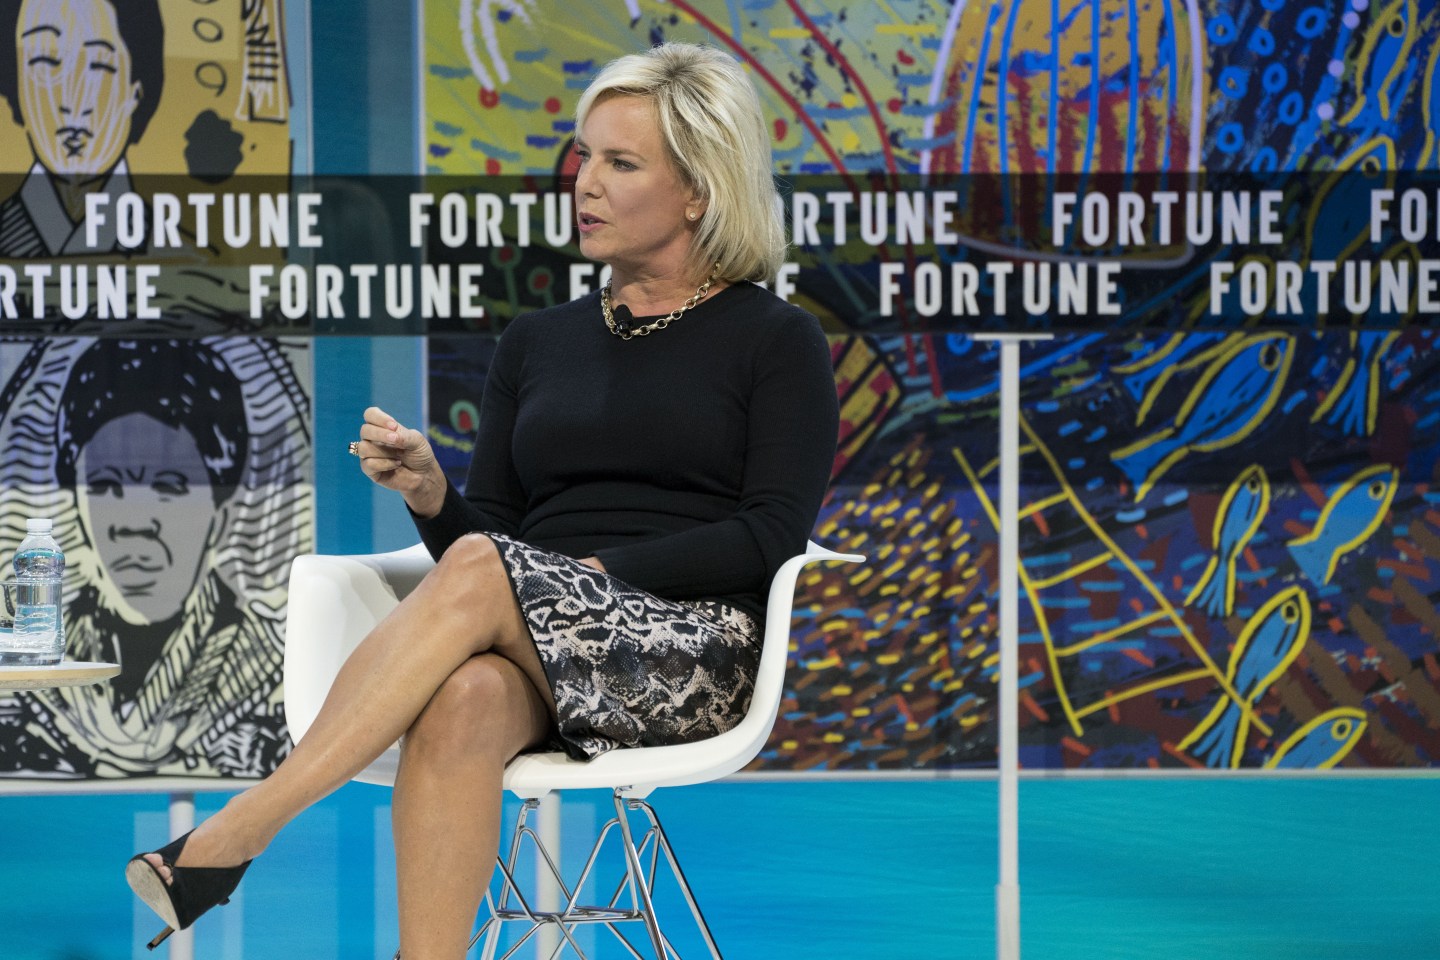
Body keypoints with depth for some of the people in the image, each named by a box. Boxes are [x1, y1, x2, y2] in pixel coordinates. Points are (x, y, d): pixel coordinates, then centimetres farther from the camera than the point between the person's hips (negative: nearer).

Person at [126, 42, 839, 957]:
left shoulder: (778, 342, 8)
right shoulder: (537, 342, 23)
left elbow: (773, 535, -3)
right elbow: (490, 526, 18)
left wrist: (604, 570, -11)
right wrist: (431, 495, -4)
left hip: (700, 646, -4)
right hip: (534, 661, 4)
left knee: (484, 572, -33)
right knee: (463, 701, -36)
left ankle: (231, 836, -37)